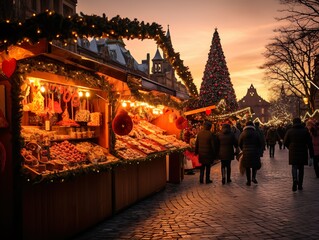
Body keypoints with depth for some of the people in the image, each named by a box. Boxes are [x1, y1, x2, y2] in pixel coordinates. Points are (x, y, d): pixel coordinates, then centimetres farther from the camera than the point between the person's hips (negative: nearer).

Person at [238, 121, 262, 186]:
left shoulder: (243, 134, -1)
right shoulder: (255, 133, -4)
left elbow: (239, 144, 5)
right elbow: (260, 143, 1)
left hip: (246, 153, 1)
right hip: (255, 152, -1)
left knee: (247, 167, 8)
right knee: (255, 165, 14)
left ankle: (249, 181, 10)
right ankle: (253, 177, -5)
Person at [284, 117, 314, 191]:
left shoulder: (289, 131, -1)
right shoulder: (305, 131, 0)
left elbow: (285, 142, 3)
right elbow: (310, 143, -1)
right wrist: (311, 154, 2)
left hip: (293, 153, -1)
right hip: (303, 152, 1)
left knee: (294, 166, 5)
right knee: (301, 168, 12)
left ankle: (295, 179, -24)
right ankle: (300, 185, 15)